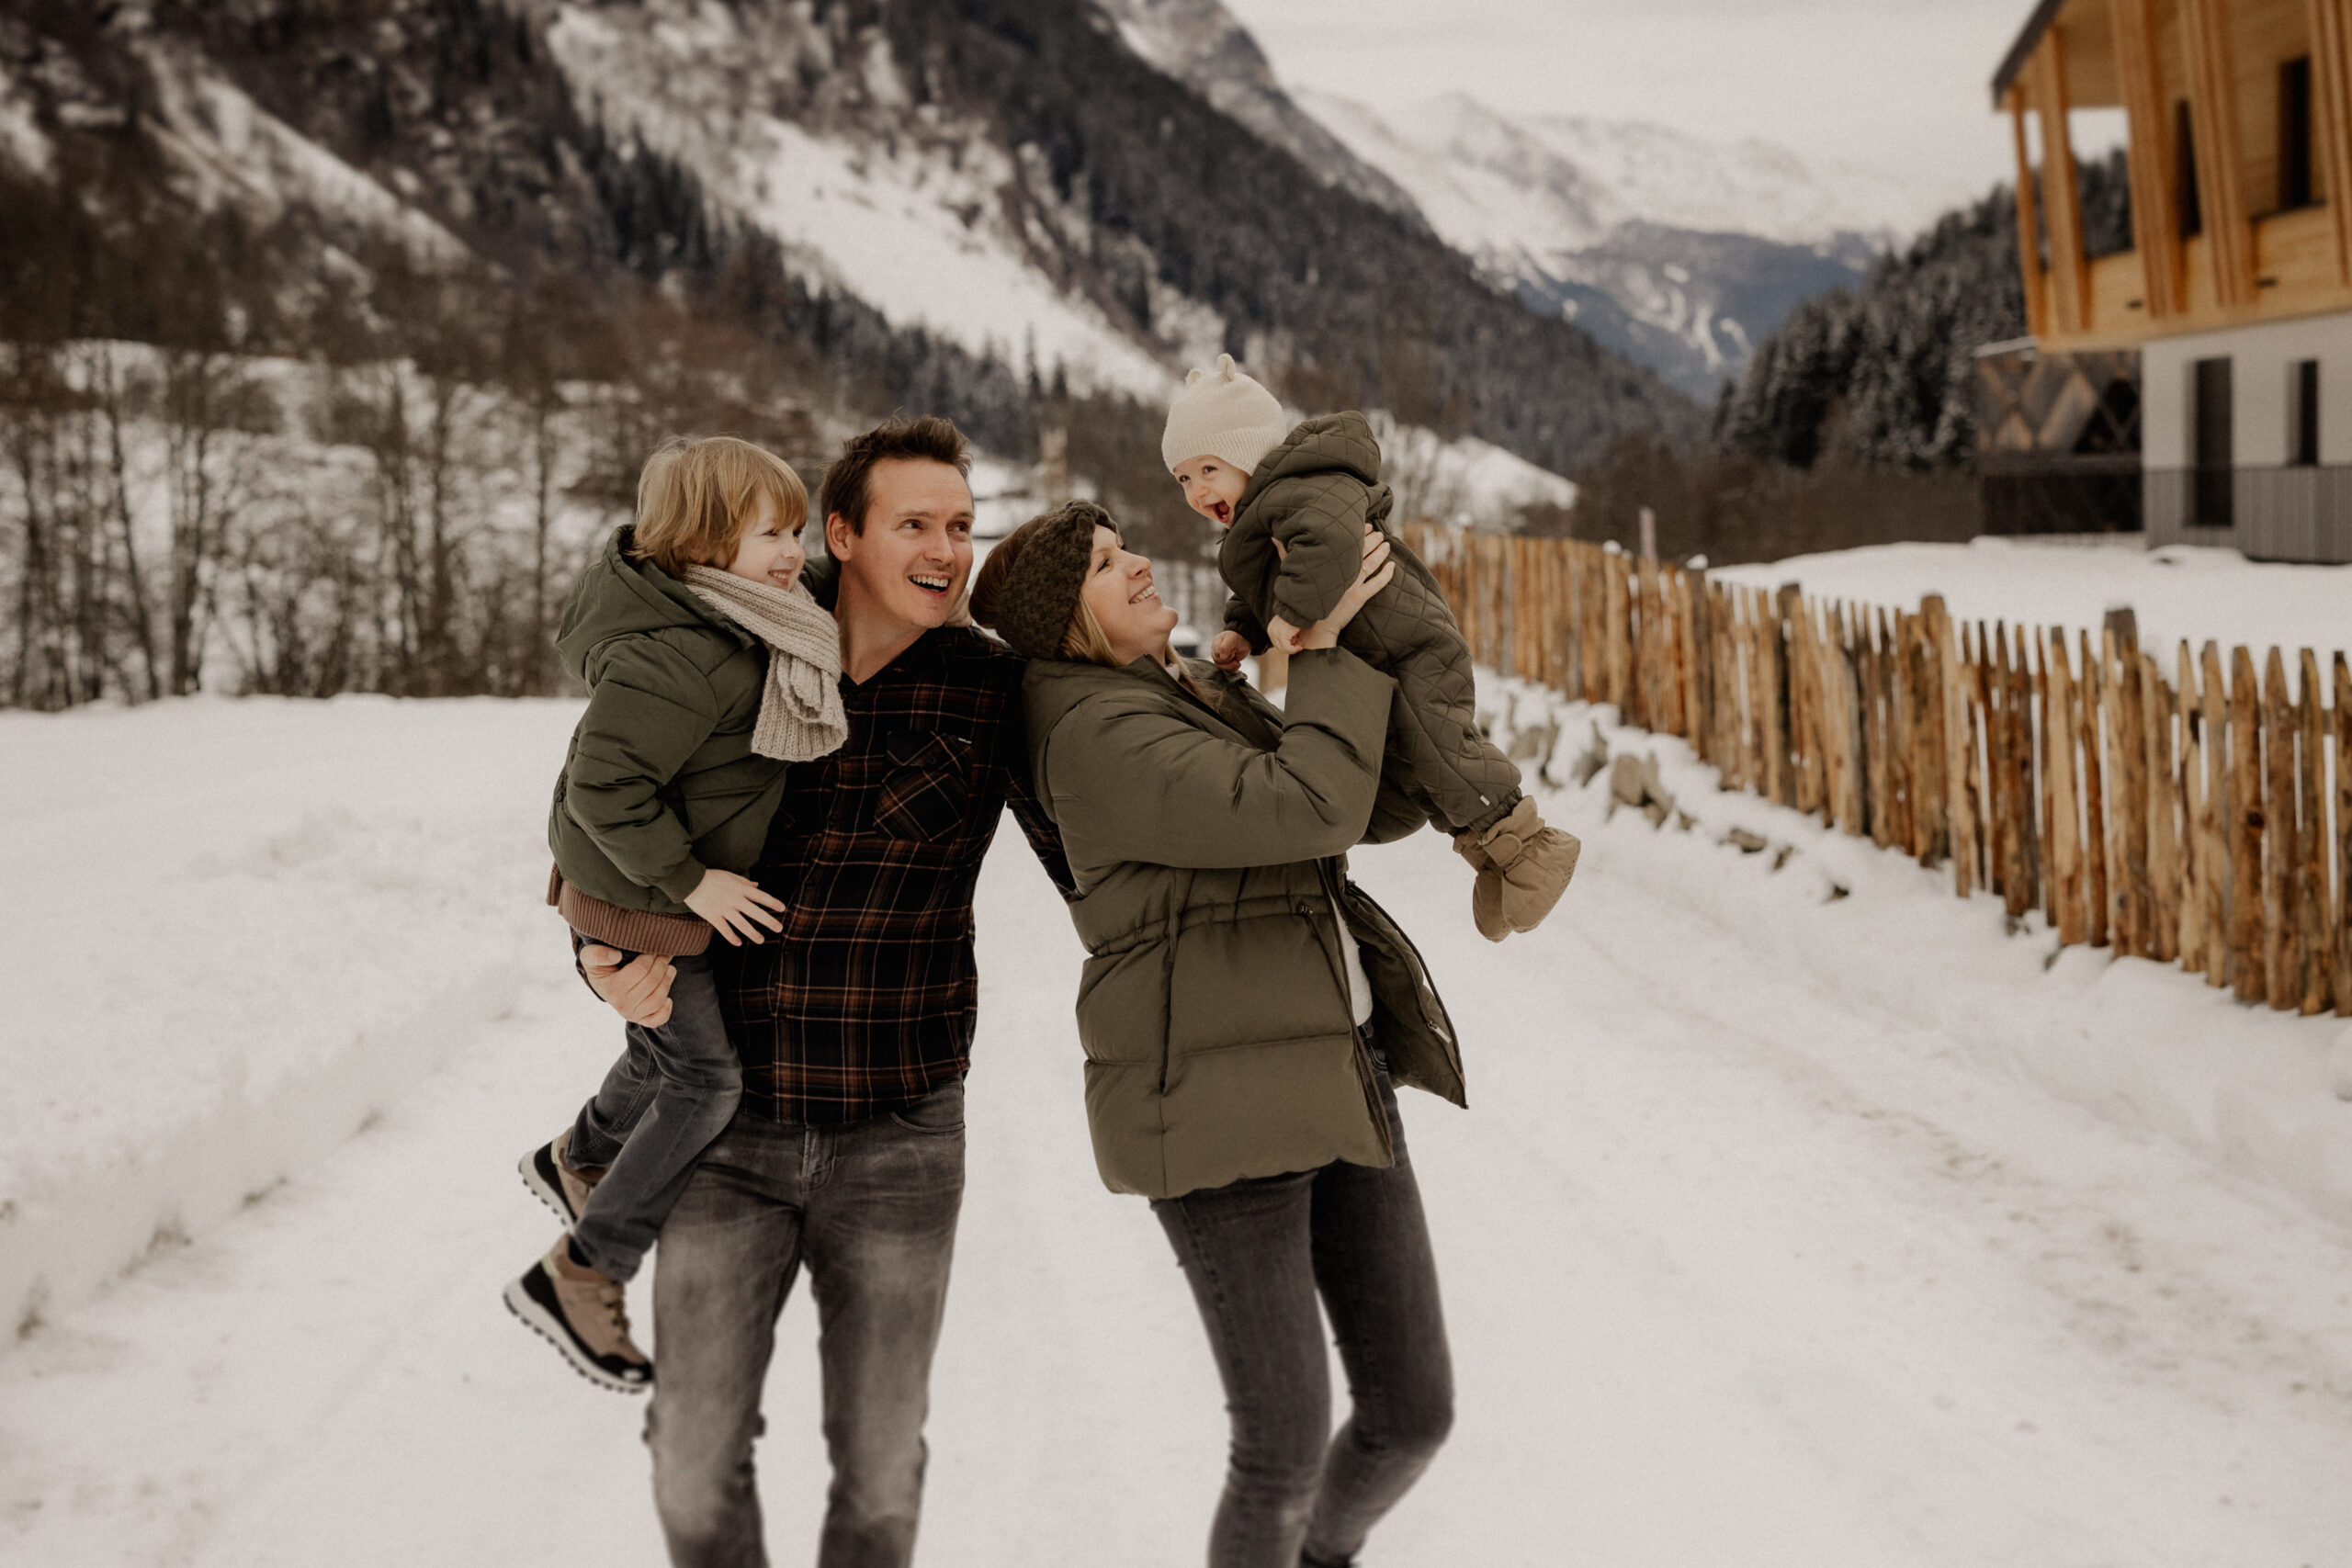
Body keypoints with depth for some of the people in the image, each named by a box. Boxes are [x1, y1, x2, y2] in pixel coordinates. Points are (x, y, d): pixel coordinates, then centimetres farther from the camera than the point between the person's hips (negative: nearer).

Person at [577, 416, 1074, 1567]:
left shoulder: (995, 689, -5)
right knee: (698, 1451, 3)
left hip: (897, 1135, 0)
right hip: (730, 1128, 1)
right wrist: (610, 962, -12)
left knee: (879, 1457, 8)